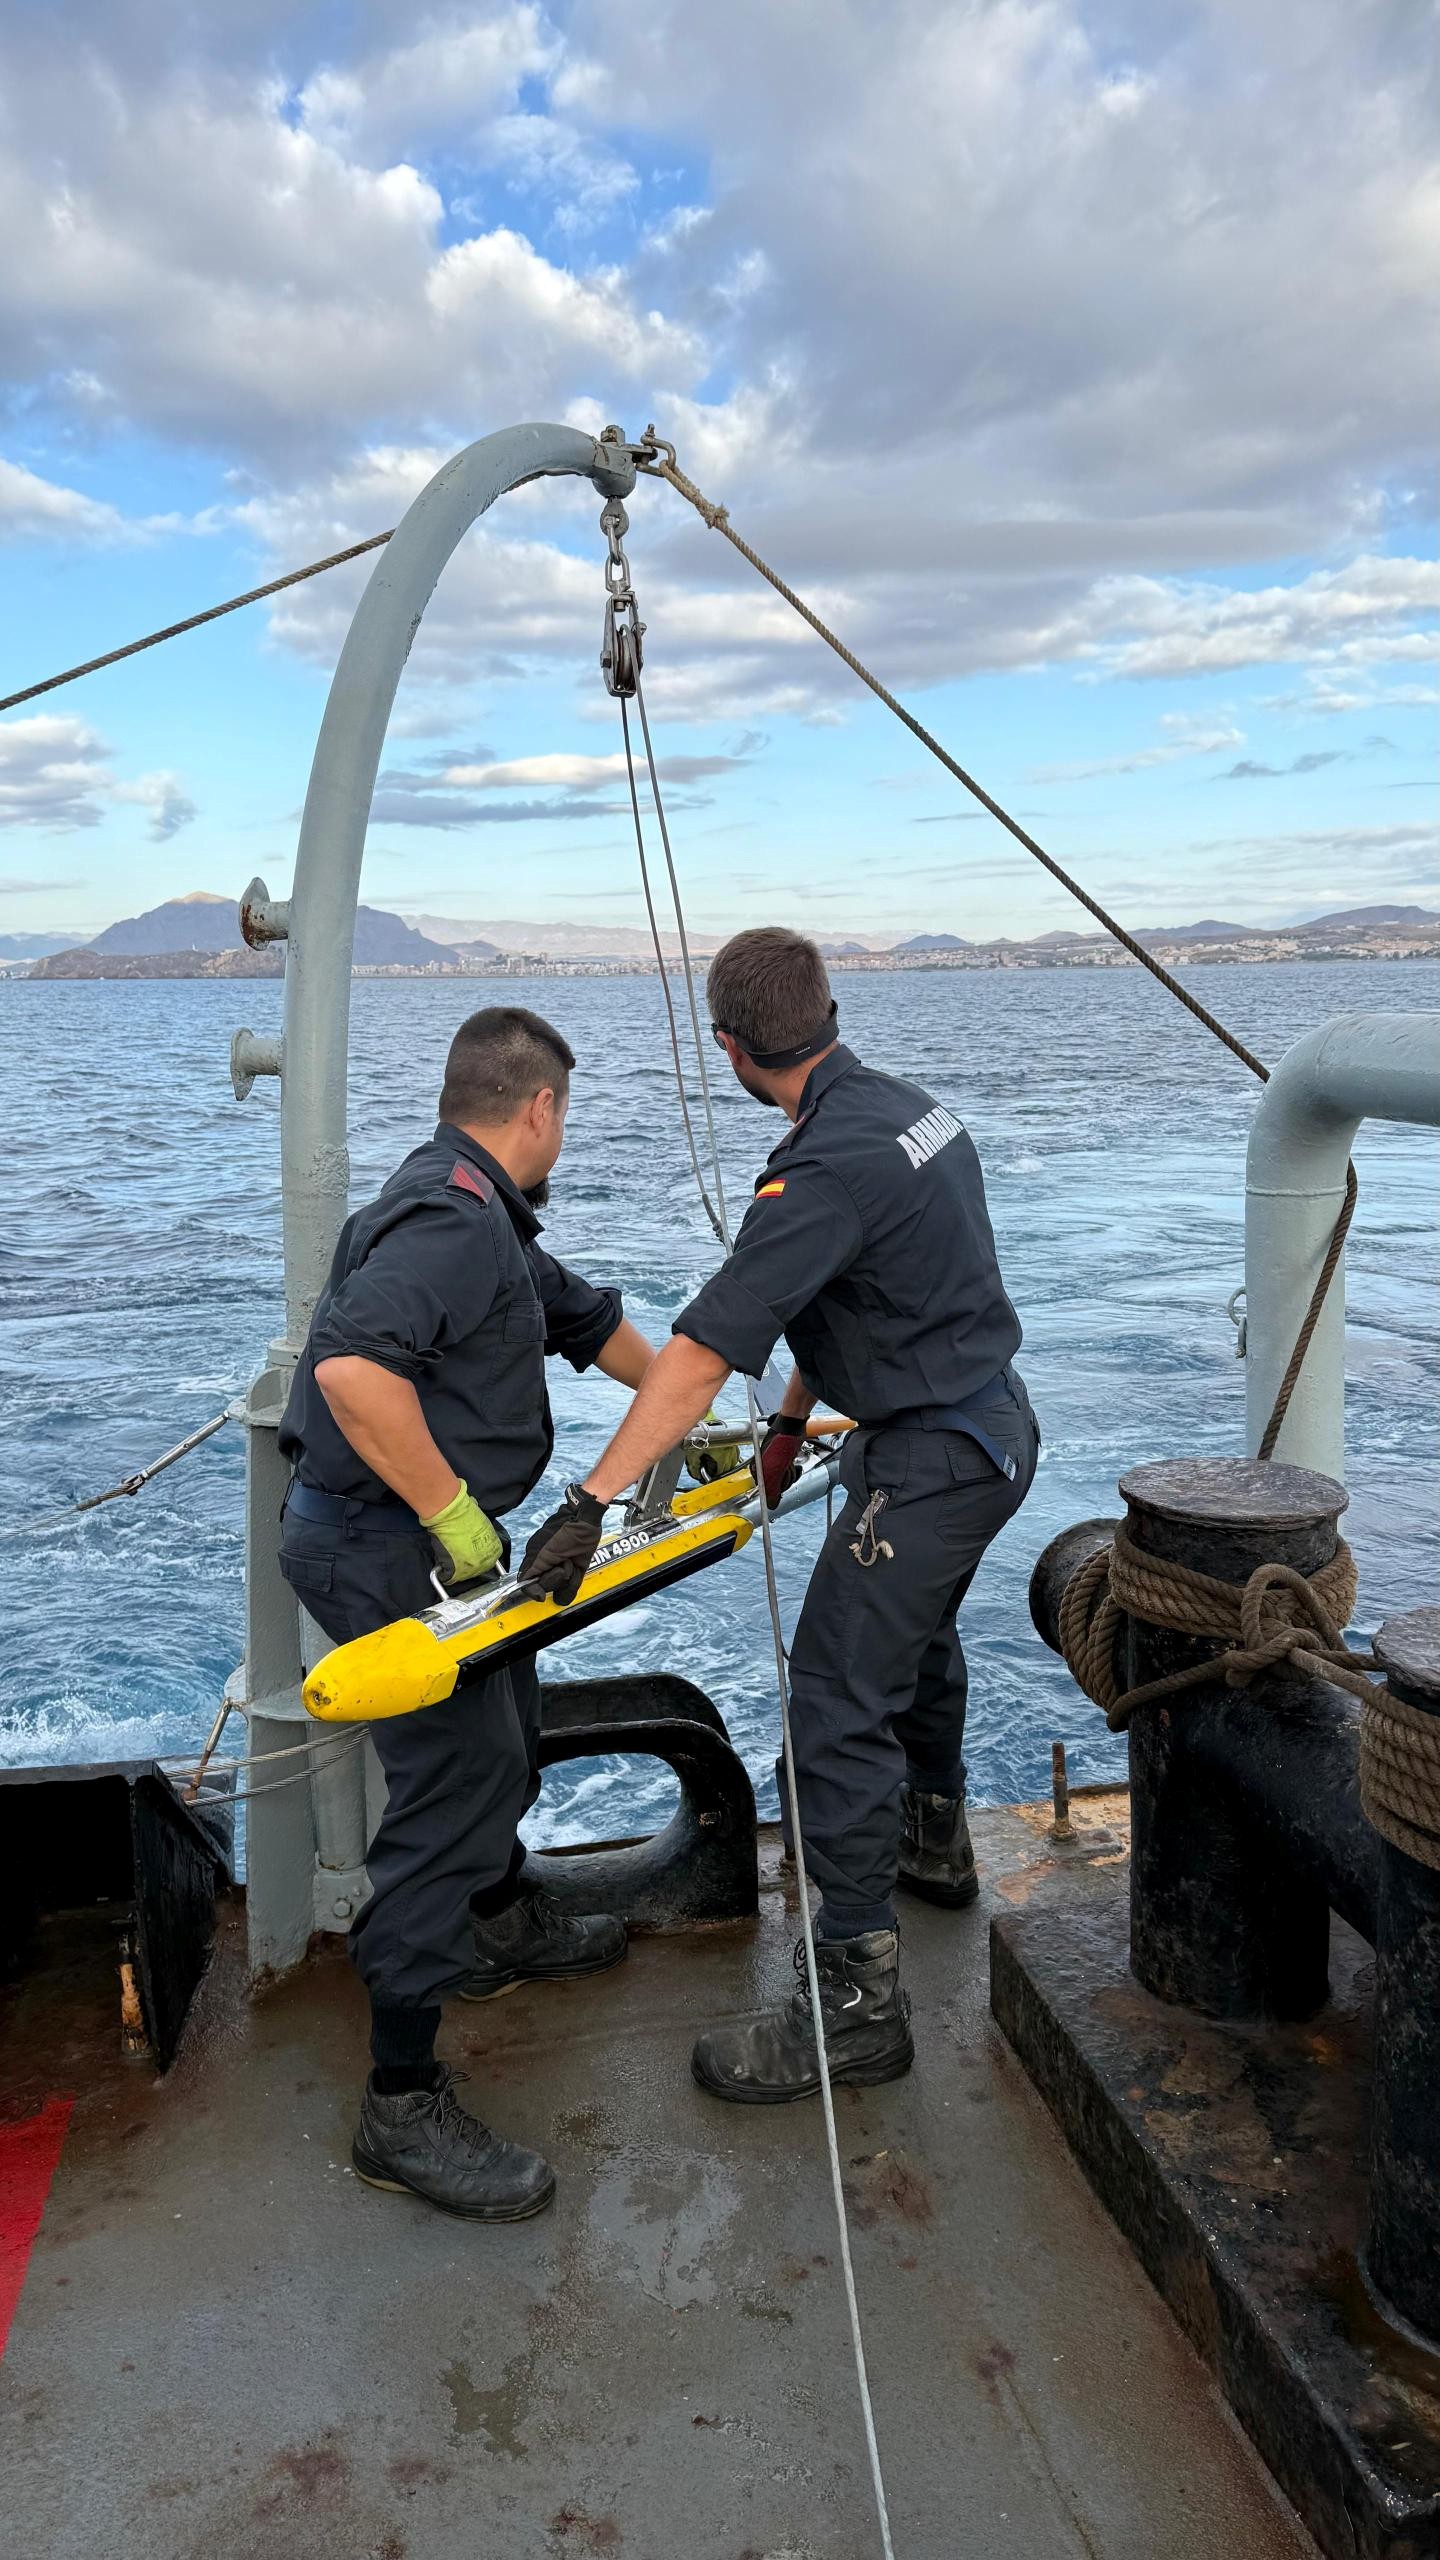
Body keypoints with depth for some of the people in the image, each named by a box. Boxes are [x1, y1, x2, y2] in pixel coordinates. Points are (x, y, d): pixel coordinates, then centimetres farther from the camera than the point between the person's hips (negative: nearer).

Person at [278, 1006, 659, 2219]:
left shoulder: (482, 1216, 12)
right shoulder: (451, 1217, -22)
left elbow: (587, 1319, 24)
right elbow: (351, 1365, -36)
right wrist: (457, 1516, -28)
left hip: (428, 1531, 11)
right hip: (382, 1546, -11)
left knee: (503, 1728, 27)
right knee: (458, 1784, -7)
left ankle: (503, 1922, 52)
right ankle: (404, 2105, 4)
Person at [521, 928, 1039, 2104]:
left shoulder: (828, 1167, -26)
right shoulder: (909, 1105, 5)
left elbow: (704, 1350, -29)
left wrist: (592, 1499, -28)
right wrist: (791, 1422, 19)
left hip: (930, 1462, -10)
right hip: (996, 1429, 10)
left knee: (839, 1700, -5)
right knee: (915, 1639, 30)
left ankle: (859, 1995, 4)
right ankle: (934, 1840, 52)